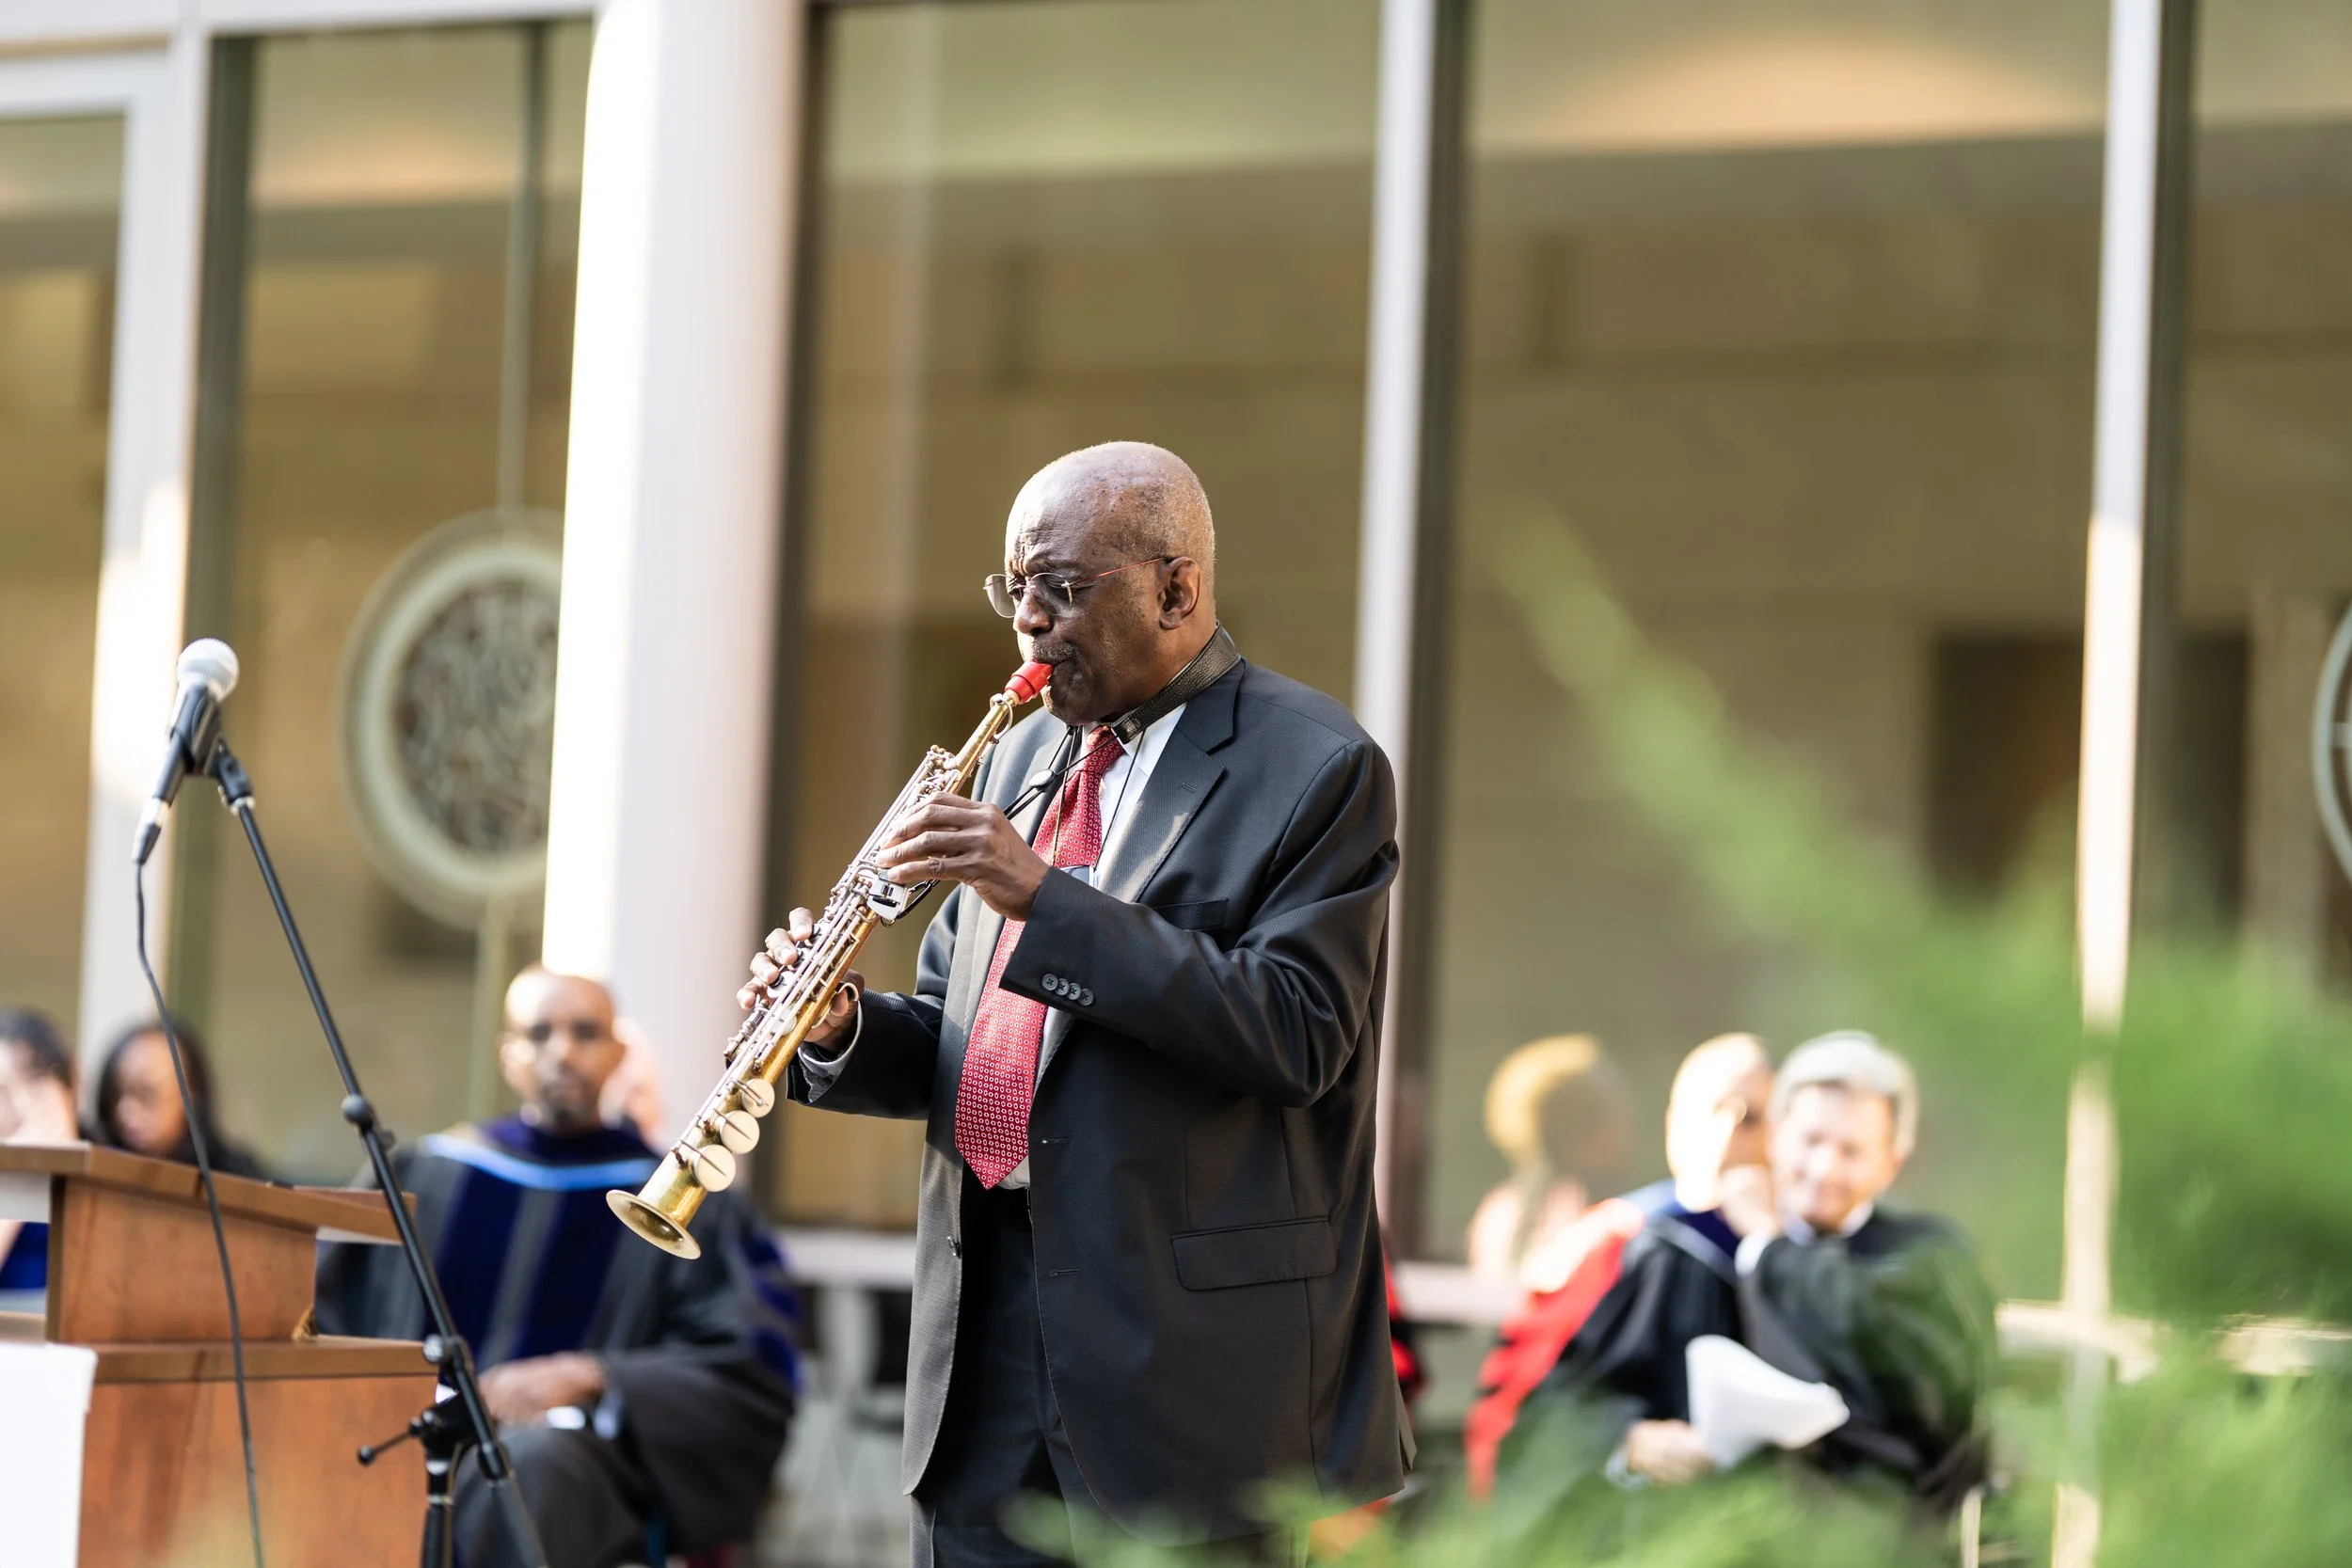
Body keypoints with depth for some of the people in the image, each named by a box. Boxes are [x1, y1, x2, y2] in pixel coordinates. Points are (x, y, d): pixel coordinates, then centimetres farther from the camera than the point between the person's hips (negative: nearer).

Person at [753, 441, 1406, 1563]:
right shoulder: (1025, 757, 17)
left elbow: (1296, 1034, -18)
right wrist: (843, 1026, -4)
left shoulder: (1314, 769, -6)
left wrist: (1044, 898, -21)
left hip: (1188, 1329, -7)